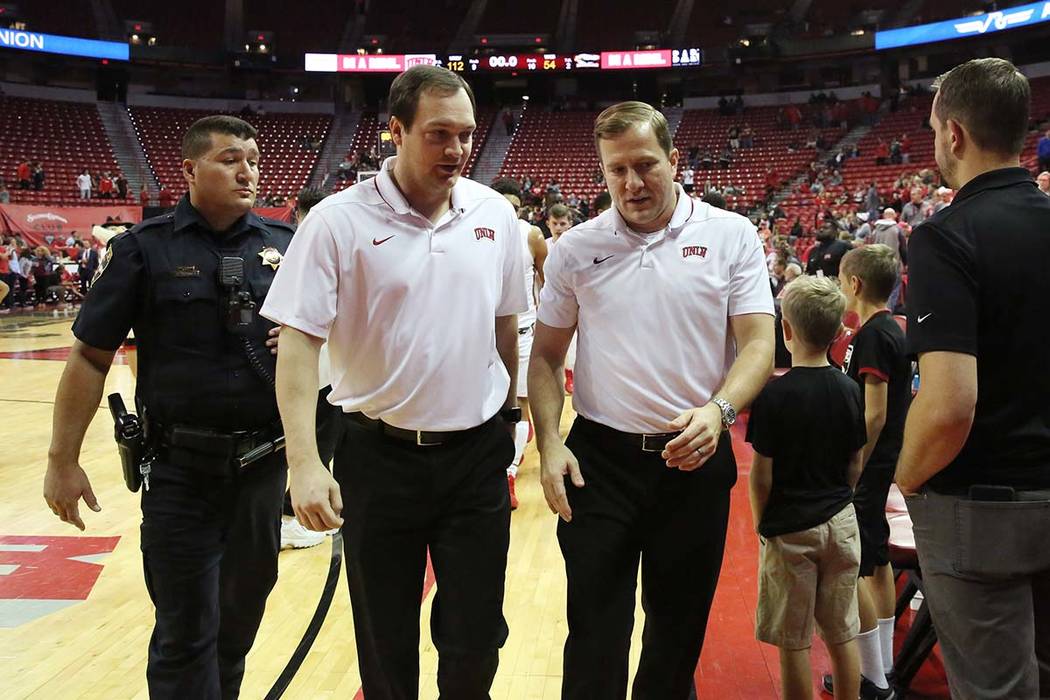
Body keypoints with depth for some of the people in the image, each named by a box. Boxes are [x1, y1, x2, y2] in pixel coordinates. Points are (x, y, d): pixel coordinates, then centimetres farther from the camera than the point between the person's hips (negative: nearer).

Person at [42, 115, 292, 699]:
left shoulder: (285, 243, 4)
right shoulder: (145, 247, -4)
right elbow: (90, 357, -3)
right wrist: (63, 461, -4)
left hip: (265, 463, 3)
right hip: (180, 469, -3)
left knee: (241, 617, 17)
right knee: (186, 632, 5)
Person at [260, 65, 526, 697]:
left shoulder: (495, 213, 1)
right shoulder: (338, 221, -10)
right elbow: (299, 341, -11)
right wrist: (304, 463, -18)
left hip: (478, 455, 3)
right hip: (380, 456, -2)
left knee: (475, 644, 11)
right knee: (386, 648, 14)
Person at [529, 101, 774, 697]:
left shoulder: (732, 236, -1)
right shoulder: (575, 249, 3)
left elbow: (759, 342, -5)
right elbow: (546, 356, 7)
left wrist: (718, 410, -23)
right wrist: (549, 442, -6)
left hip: (696, 459, 0)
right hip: (599, 458, 0)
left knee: (681, 627, 15)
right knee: (596, 634, 4)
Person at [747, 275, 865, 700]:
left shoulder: (774, 395, -16)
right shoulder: (850, 391, -2)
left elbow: (761, 476, -13)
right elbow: (856, 466, 5)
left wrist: (760, 523, 2)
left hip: (789, 530, -5)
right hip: (841, 522, 5)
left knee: (794, 642, 7)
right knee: (842, 635, 15)